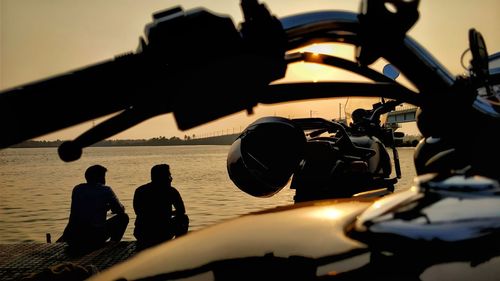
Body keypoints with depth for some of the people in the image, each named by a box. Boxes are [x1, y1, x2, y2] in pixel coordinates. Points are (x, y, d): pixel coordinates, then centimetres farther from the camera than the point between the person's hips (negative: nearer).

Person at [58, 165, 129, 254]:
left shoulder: (77, 189, 9)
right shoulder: (106, 190, -3)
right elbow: (120, 210, 7)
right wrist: (106, 207, 30)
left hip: (73, 241, 6)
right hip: (96, 240, -6)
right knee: (123, 217, 15)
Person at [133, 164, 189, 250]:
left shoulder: (139, 190, 5)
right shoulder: (170, 191, -5)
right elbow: (182, 211, 5)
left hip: (140, 235, 5)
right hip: (162, 234, -5)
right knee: (183, 218, 20)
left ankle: (144, 243, 28)